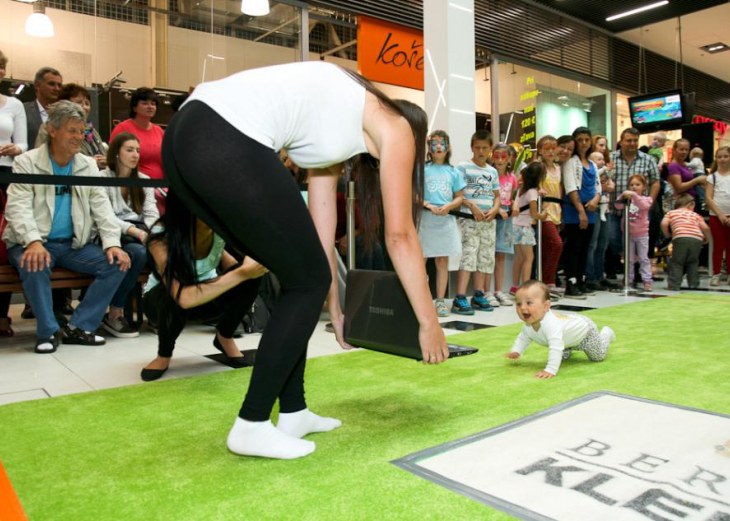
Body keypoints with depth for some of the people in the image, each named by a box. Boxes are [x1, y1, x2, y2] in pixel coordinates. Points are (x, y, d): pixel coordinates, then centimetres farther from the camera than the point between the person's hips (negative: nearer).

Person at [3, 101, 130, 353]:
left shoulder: (88, 165, 10)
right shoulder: (26, 162, -2)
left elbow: (101, 206, 4)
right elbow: (18, 207, -14)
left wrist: (112, 243, -12)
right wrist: (34, 241, -32)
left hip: (75, 244, 4)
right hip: (34, 244, -4)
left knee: (117, 263, -15)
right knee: (34, 264, -35)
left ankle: (79, 326, -8)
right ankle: (49, 331, -15)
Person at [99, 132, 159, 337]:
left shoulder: (144, 180, 20)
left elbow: (152, 214, 8)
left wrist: (147, 232, -15)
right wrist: (134, 231, -24)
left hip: (139, 232, 4)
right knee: (138, 252, -36)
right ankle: (114, 314, -24)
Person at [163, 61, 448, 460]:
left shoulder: (336, 127, 33)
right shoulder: (394, 127, 13)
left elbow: (321, 230, 31)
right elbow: (399, 235, 10)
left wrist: (335, 310, 36)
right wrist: (429, 321, 17)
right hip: (226, 143, -9)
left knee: (301, 278, 17)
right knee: (307, 283, 7)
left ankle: (293, 413, 27)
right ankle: (251, 426, 14)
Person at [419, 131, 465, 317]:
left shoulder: (453, 172, 11)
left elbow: (460, 197, 12)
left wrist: (448, 206, -8)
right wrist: (428, 206, -16)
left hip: (446, 220, 2)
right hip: (425, 219, -2)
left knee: (442, 262, 6)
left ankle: (440, 301, 12)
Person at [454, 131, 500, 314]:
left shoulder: (493, 172, 15)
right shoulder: (463, 167, -2)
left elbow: (496, 195, 19)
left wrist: (494, 209, -1)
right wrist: (472, 207, -16)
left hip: (489, 220, 6)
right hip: (469, 218, -6)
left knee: (486, 258, 8)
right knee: (467, 256, -13)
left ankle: (478, 295, 18)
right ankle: (460, 298, -14)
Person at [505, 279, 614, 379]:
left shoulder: (551, 324, -51)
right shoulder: (528, 325, -24)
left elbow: (556, 348, -58)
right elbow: (523, 338, -3)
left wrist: (550, 370, -63)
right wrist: (515, 351, -16)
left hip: (584, 328, -6)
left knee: (599, 356, 17)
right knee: (562, 357, 20)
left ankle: (606, 333, 42)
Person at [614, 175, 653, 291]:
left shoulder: (646, 199, -2)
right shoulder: (627, 199, 4)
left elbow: (644, 205, -23)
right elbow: (618, 206, -13)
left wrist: (634, 195, -35)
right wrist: (622, 196, -30)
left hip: (642, 234, -2)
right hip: (628, 234, 2)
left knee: (644, 259, 2)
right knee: (629, 260, 9)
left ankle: (647, 281, 4)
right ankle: (629, 280, 16)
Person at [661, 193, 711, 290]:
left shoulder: (671, 213, 22)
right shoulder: (696, 215, 26)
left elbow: (664, 224, 4)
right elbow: (705, 228, 12)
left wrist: (667, 235, 20)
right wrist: (707, 239, 29)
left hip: (680, 238, -2)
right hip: (697, 239, 2)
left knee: (676, 262, 4)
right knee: (693, 262, 19)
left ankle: (674, 284, -3)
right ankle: (693, 284, 17)